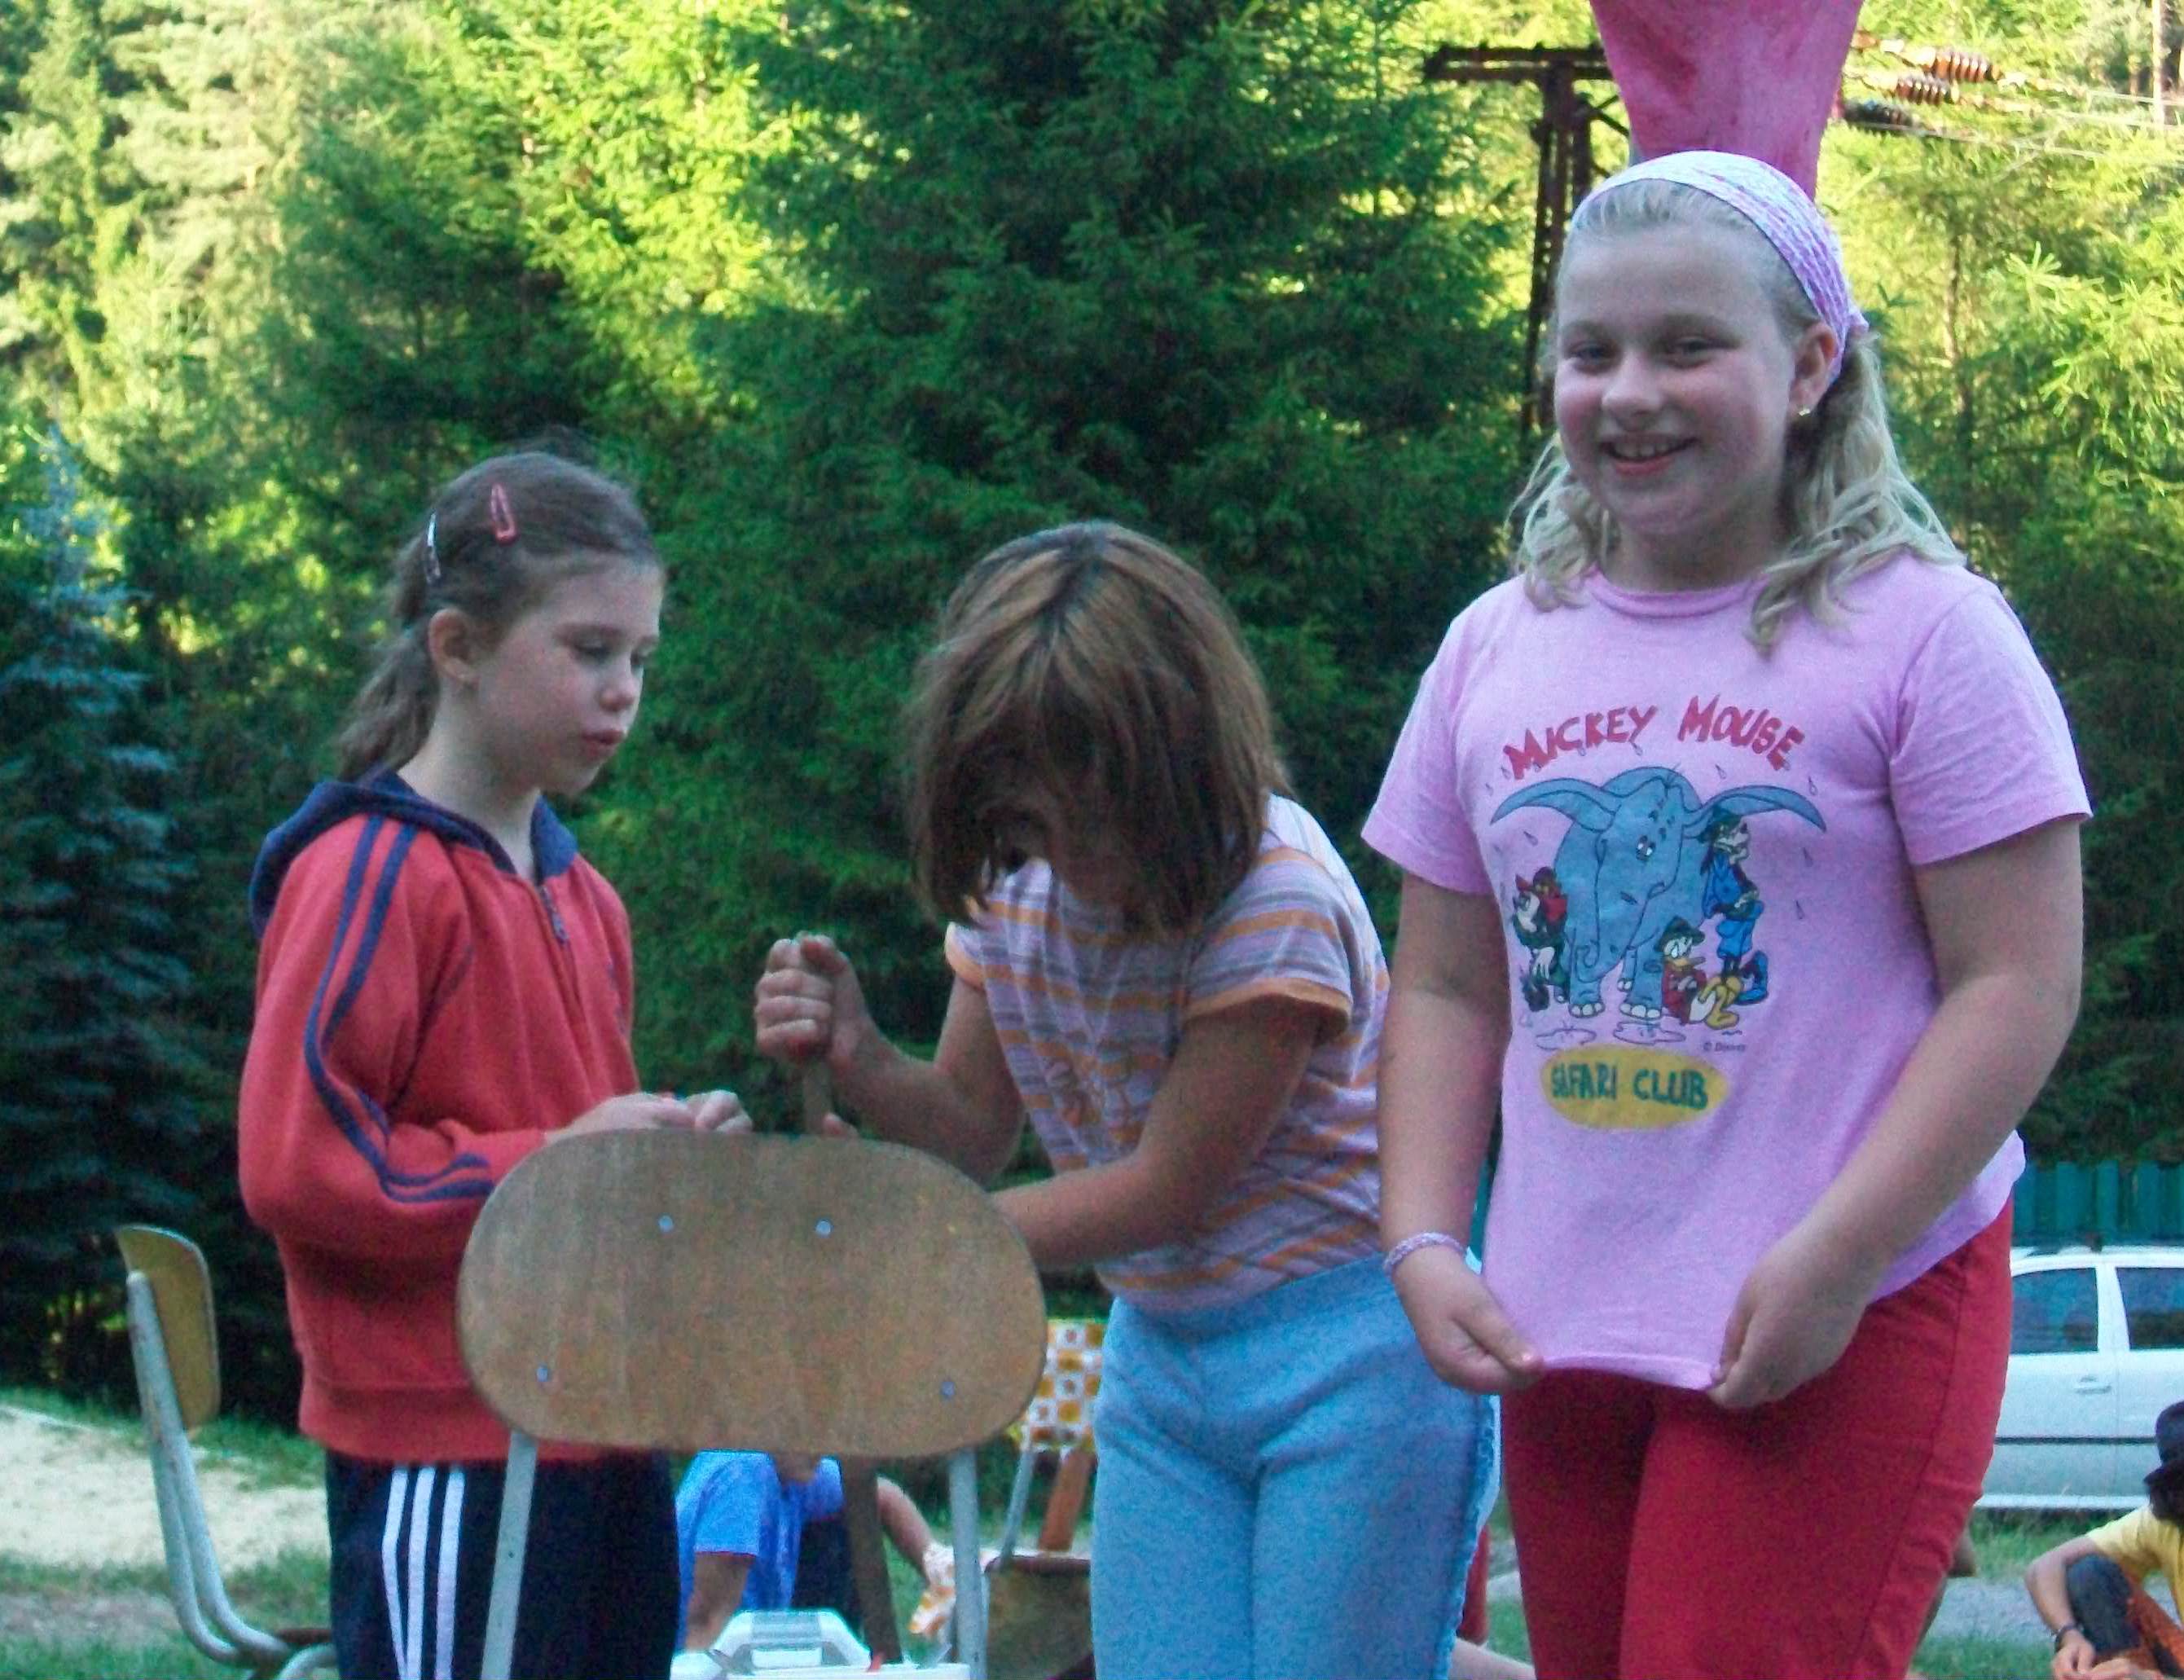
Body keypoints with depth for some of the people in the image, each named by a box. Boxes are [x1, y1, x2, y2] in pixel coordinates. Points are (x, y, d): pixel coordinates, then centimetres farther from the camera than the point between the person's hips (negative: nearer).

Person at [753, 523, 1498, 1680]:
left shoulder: (1274, 898, -22)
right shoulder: (1010, 887, 0)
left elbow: (1167, 1189, -19)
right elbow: (974, 1128, 6)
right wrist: (857, 1060, -16)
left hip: (1345, 1352, -7)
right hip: (1159, 1355, 7)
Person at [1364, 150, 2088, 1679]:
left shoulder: (1920, 634, -6)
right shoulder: (1497, 652, 11)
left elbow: (2016, 991, -10)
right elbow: (1446, 995, 15)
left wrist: (1833, 1262, -17)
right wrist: (1425, 1243, 1)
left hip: (1852, 1326, -5)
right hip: (1563, 1335, 6)